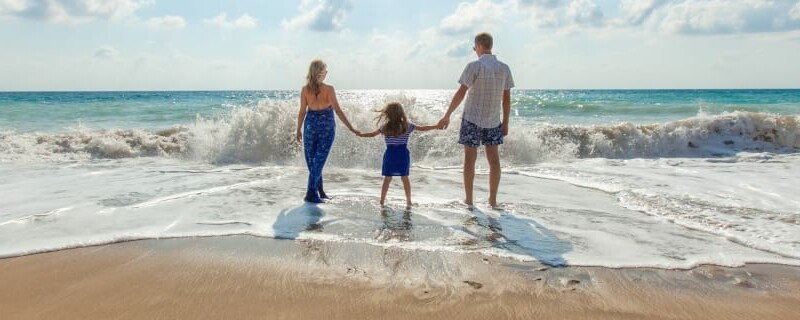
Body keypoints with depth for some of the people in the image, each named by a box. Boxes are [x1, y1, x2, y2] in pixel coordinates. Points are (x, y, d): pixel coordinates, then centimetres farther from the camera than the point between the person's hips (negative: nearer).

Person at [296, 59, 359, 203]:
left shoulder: (305, 90, -5)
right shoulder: (329, 89, -12)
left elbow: (302, 112, -1)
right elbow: (338, 111, -15)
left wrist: (298, 130, 10)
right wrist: (351, 128, -13)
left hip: (311, 125, 2)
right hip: (327, 126, -2)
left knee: (312, 160, 15)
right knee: (319, 160, 3)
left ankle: (319, 191, 22)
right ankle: (311, 193, -1)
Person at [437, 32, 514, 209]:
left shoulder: (474, 66, -10)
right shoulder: (504, 68, 3)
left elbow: (461, 93, -12)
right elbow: (507, 98, 5)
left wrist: (447, 115, -6)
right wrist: (505, 122, 12)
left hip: (472, 118, -4)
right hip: (493, 121, 4)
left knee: (470, 159, 4)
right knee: (494, 159, 9)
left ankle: (468, 199, 9)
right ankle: (493, 200, 13)